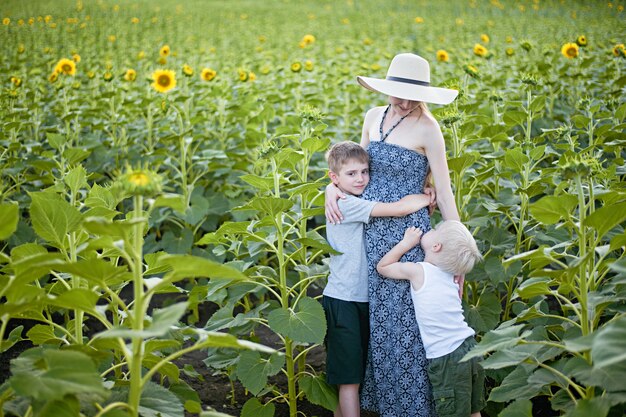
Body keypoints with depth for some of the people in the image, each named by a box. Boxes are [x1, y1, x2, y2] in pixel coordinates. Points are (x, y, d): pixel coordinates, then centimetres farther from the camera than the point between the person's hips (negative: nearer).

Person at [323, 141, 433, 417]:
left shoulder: (358, 203, 11)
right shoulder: (345, 204, -17)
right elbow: (398, 209, -23)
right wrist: (429, 198, -9)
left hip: (361, 298, 9)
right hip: (343, 301, -9)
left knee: (347, 374, 16)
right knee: (350, 376, -4)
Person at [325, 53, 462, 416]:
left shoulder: (427, 128, -11)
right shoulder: (374, 117, 7)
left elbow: (444, 193, -9)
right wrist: (334, 187, -2)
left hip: (406, 232, -6)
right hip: (371, 230, 6)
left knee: (402, 322, -1)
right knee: (378, 320, 14)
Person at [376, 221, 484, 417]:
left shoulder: (417, 271, -9)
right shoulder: (449, 276, 9)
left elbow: (382, 266, 7)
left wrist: (407, 241, 10)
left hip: (447, 360, -7)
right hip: (470, 348, 7)